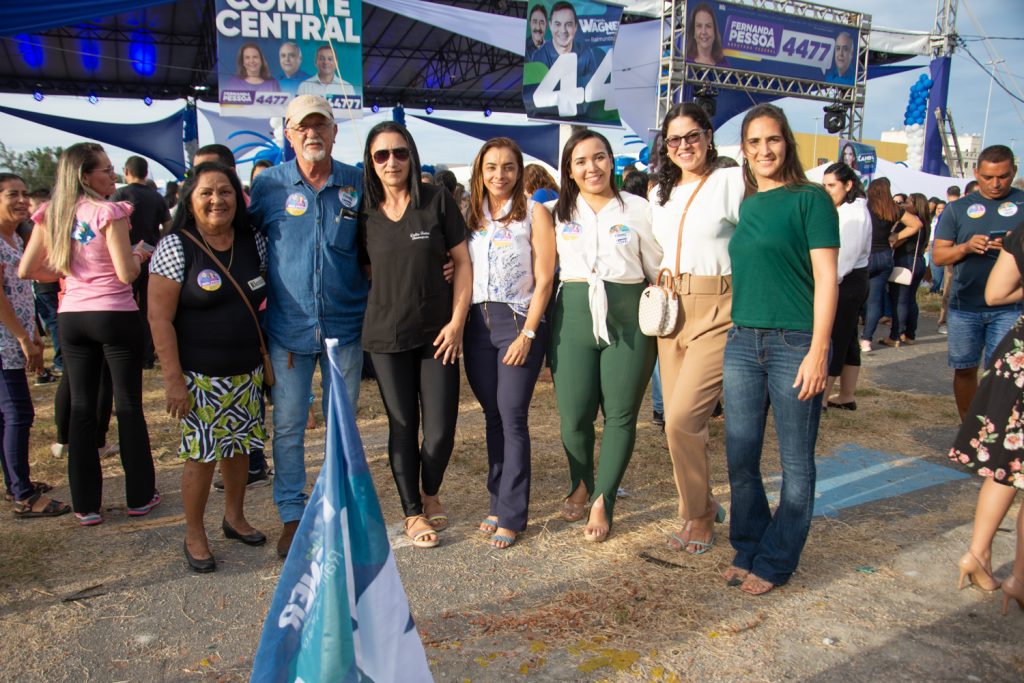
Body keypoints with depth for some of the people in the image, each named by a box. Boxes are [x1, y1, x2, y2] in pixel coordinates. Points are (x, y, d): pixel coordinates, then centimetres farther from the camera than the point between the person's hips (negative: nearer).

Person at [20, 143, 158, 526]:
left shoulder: (51, 215, 5)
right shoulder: (109, 212, -12)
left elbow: (26, 270, 6)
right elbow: (126, 273, -16)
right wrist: (140, 254, 4)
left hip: (71, 318, 5)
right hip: (116, 316, -5)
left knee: (81, 409, 10)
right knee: (129, 406, 6)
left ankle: (86, 505, 16)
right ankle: (140, 496, 16)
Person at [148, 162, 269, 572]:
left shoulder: (253, 243, 5)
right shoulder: (175, 247, -9)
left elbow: (265, 299, 15)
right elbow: (159, 317, -11)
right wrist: (173, 379, -15)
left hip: (247, 370, 5)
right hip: (200, 376, -5)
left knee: (240, 446, 14)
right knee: (202, 454, 1)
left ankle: (234, 517, 35)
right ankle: (194, 535, 20)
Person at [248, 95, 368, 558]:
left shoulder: (357, 184, 1)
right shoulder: (268, 185, -1)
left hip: (345, 325, 1)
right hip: (288, 327, 0)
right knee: (288, 425, 7)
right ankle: (292, 515, 22)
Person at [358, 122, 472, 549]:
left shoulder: (437, 201, -2)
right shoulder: (365, 213, 3)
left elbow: (463, 263, -1)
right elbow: (366, 273, 12)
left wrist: (457, 322, -8)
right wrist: (368, 323, 3)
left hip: (437, 333, -1)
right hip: (386, 336, 1)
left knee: (441, 429, -2)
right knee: (402, 426, 8)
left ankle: (430, 492, 29)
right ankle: (412, 512, 26)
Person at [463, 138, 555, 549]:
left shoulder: (534, 213, -1)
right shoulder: (470, 214, 12)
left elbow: (544, 279, -5)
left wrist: (527, 334, -11)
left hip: (520, 321, -4)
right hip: (478, 323, 4)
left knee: (512, 416, -6)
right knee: (493, 417, 9)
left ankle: (511, 516, 3)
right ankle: (499, 502, 21)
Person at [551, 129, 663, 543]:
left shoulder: (638, 209, 7)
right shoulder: (557, 213, 11)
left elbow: (658, 269, 9)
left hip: (628, 317, -1)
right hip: (573, 314, 1)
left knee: (620, 415, 2)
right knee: (574, 414, 1)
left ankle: (602, 503, 17)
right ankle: (581, 484, 30)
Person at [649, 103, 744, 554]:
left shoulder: (731, 182, -4)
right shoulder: (660, 193, 16)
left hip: (717, 313, -6)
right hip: (670, 312, 7)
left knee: (682, 418, -13)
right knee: (677, 421, 8)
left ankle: (697, 515, 9)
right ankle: (702, 506, 28)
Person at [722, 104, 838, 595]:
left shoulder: (810, 199, -3)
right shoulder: (743, 206, 13)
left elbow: (826, 278, -8)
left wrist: (818, 351, -14)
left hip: (795, 345, -5)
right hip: (742, 343, 6)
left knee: (796, 463, 6)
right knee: (740, 458, 10)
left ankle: (775, 562, 20)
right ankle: (748, 550, 28)